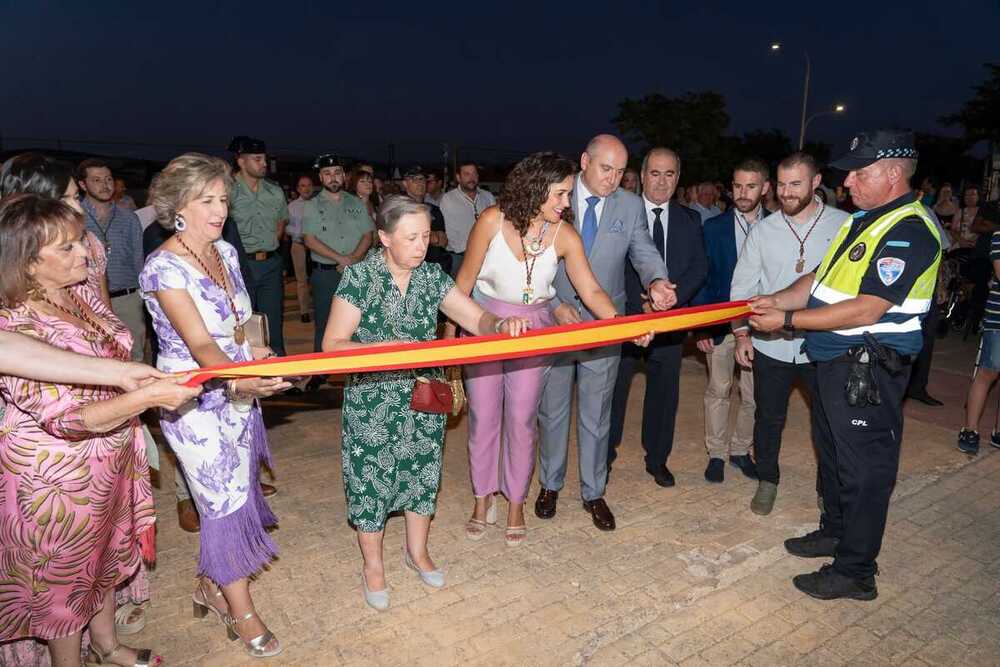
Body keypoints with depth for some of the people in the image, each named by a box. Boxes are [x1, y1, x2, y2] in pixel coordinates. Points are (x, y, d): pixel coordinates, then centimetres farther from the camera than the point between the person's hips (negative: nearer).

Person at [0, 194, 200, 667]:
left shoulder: (79, 291, -4)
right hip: (57, 479, -8)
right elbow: (69, 420, -32)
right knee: (64, 576, 15)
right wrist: (147, 397, -41)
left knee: (104, 556, 26)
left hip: (110, 459, 8)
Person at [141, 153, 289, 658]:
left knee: (231, 494, 15)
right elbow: (199, 344, -30)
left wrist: (256, 355, 13)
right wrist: (239, 379, -46)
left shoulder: (225, 252, 3)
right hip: (195, 400, -7)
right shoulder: (164, 267, -19)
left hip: (239, 390, 7)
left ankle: (210, 585, 38)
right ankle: (241, 612, 21)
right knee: (227, 500, 2)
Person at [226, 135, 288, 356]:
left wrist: (273, 241, 12)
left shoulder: (275, 192, 10)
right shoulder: (229, 192, -7)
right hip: (241, 264, -5)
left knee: (274, 323, 12)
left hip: (271, 263, 5)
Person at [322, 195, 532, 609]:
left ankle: (416, 551, 41)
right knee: (372, 478, 8)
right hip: (372, 403, -4)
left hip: (425, 397, 4)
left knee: (422, 470, 17)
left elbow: (477, 319, -3)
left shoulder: (432, 277, 0)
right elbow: (332, 344, -13)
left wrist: (501, 324, -25)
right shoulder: (359, 277, -13)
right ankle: (372, 564, 33)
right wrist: (379, 350, -28)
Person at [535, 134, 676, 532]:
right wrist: (555, 305, -15)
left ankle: (593, 492, 28)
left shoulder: (630, 206, 1)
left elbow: (644, 252, -7)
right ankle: (550, 484, 33)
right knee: (552, 409, 14)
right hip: (555, 319, 0)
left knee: (596, 413, 11)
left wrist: (656, 281, -30)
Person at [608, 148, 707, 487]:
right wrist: (643, 303, -18)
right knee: (614, 389, 7)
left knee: (664, 392, 13)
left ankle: (657, 459, 30)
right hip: (625, 316, -3)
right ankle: (605, 456, 24)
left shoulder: (689, 220, 8)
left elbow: (700, 267, 1)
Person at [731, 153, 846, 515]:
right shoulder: (762, 230, 1)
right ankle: (767, 481, 34)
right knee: (769, 417, 13)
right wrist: (742, 333, -1)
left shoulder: (844, 224, -4)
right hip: (771, 345, 1)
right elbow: (743, 285, 5)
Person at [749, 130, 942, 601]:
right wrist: (777, 300, -2)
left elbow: (865, 310, -25)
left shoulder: (910, 231, -19)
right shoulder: (863, 220, 12)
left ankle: (856, 572, 17)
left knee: (863, 467, 2)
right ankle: (835, 532, 42)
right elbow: (822, 278, 14)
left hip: (869, 368, -10)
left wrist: (787, 320, -22)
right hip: (834, 361, 10)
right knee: (832, 451, 22)